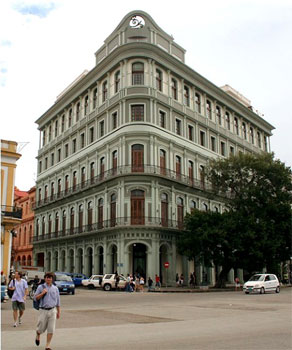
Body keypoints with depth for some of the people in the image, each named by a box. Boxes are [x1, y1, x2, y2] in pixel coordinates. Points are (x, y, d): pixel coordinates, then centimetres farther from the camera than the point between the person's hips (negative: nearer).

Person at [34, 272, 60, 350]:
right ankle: (38, 336, 42)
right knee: (41, 328, 7)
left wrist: (58, 311, 13)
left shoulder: (55, 288, 8)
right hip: (43, 310, -2)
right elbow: (36, 298, -1)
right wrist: (42, 293, -17)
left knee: (51, 330, -1)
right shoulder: (41, 287, 1)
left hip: (52, 310, 2)